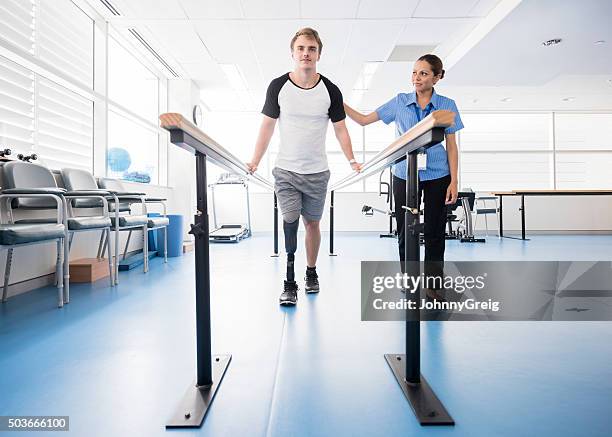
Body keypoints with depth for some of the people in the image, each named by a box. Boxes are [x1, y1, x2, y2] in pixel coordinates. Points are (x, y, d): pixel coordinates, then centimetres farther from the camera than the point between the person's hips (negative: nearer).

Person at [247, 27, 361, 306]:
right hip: (286, 170, -1)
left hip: (317, 172, 1)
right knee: (290, 222, -11)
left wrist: (352, 161, -4)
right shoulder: (278, 86, -2)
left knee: (312, 222, 11)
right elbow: (267, 126, 2)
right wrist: (254, 162, -3)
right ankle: (289, 284, -3)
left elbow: (340, 128, 6)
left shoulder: (330, 90, 0)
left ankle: (311, 273, 30)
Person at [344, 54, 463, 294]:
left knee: (434, 232, 4)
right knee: (405, 232, 5)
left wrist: (454, 181, -4)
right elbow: (364, 119, 5)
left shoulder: (447, 105, 1)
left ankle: (433, 285, 18)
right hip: (404, 175, 1)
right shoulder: (400, 102, 3)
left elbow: (451, 146, 2)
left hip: (437, 176, -1)